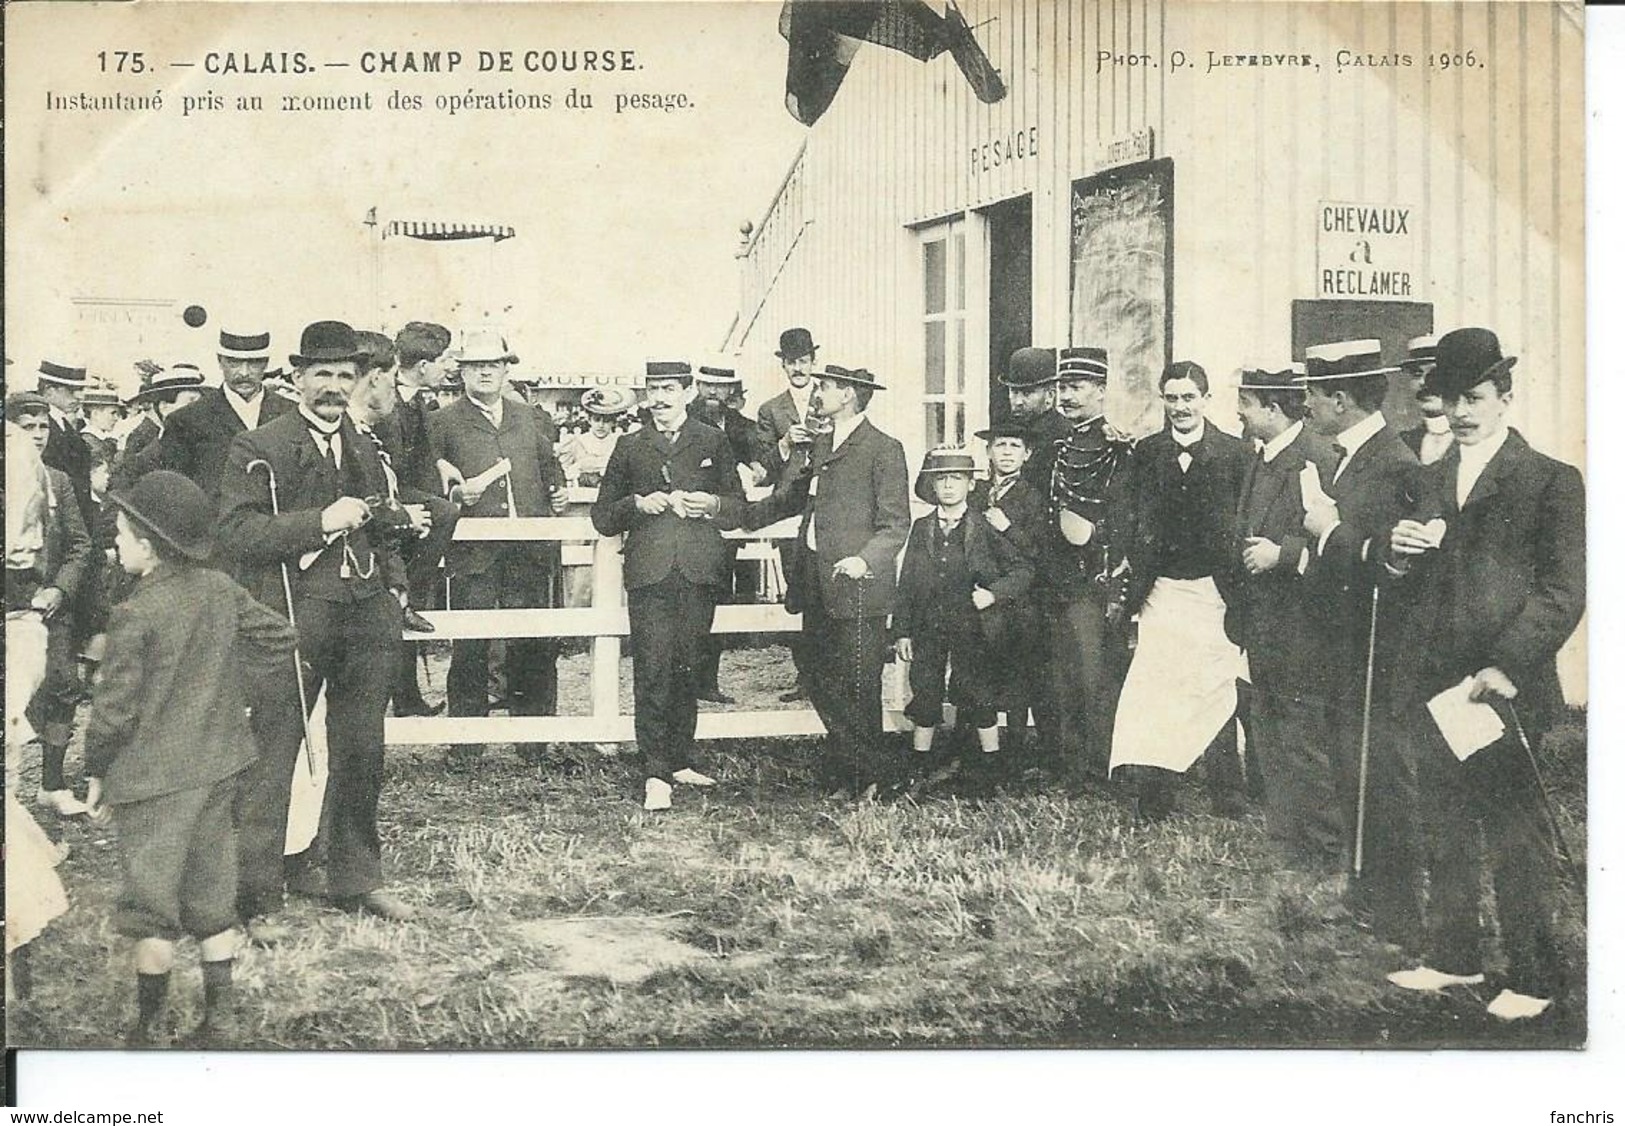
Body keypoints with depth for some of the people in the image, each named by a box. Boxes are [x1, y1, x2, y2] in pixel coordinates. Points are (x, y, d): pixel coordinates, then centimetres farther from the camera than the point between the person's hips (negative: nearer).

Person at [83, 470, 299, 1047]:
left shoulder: (135, 615, -19)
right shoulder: (221, 589, -1)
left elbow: (114, 707, -15)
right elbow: (278, 636, 11)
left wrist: (96, 772, -2)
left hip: (153, 776, -6)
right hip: (217, 765, 6)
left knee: (153, 909, 5)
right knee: (212, 898, 15)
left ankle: (148, 1027, 15)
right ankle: (220, 1017, 21)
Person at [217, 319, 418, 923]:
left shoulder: (366, 450, 18)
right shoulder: (257, 448, -1)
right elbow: (235, 533, -12)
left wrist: (395, 588, 15)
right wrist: (320, 522, -18)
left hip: (366, 617, 6)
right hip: (292, 616, -6)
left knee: (361, 756, 11)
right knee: (271, 757, -5)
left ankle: (356, 879, 23)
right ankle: (254, 894, 3)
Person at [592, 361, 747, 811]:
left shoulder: (713, 441, 15)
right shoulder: (629, 447, 15)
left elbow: (739, 509, 15)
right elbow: (602, 516, 14)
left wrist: (712, 505, -6)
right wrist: (638, 504, -5)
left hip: (700, 570, 1)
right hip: (649, 572, -1)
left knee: (688, 670, 4)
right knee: (652, 672, -10)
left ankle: (680, 762, 17)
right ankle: (656, 776, -11)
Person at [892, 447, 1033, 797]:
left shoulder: (986, 528, -3)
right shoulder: (921, 529, 7)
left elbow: (1024, 569, -1)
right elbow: (907, 582, 8)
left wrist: (994, 594, -15)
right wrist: (902, 630, 4)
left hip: (972, 628, -3)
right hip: (928, 630, 3)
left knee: (979, 695, 1)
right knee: (925, 693, 9)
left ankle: (990, 764, 15)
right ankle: (920, 764, 23)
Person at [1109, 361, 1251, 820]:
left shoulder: (1235, 453, 2)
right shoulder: (1146, 453, 10)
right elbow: (1135, 525, 11)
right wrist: (1132, 587, 5)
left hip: (1215, 590, -2)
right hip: (1162, 589, 2)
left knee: (1217, 691, 0)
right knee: (1153, 690, -5)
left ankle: (1227, 799, 9)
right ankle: (1153, 798, -1)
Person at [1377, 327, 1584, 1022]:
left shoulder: (1551, 482, -3)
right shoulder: (1428, 481, 14)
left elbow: (1563, 591, -9)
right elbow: (1404, 585, 18)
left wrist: (1508, 667, -19)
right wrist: (1397, 554, -6)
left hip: (1504, 688, -5)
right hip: (1431, 690, 6)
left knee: (1514, 836, 1)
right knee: (1446, 830, 13)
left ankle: (1533, 977, 12)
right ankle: (1454, 956, 26)